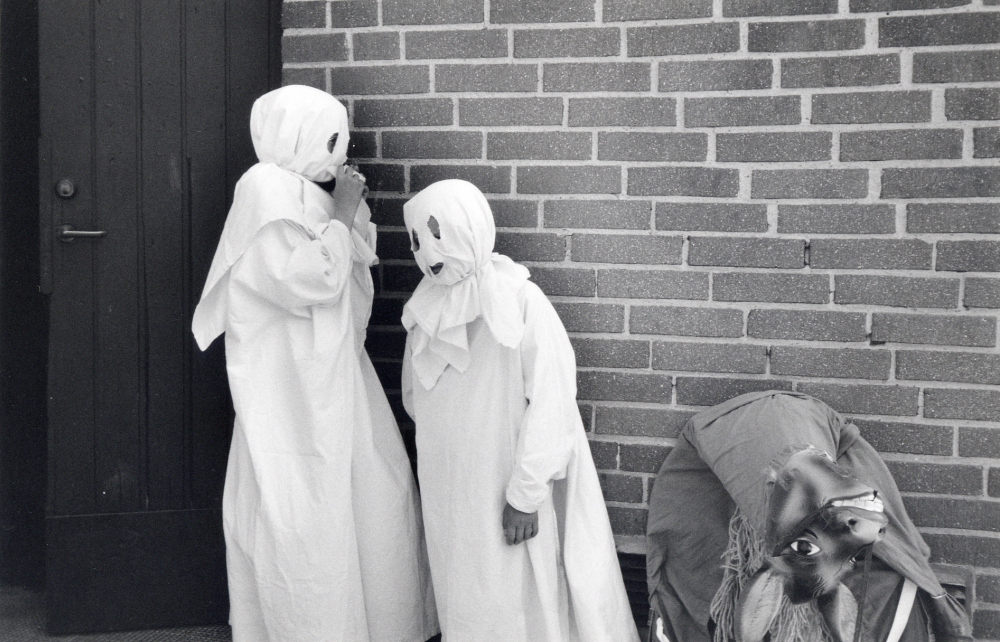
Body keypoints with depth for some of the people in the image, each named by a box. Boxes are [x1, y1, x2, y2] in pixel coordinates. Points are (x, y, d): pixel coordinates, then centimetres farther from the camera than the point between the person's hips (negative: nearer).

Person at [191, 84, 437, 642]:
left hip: (334, 377, 9)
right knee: (305, 517, -1)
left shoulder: (307, 193, 12)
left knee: (381, 495, 11)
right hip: (291, 389, -9)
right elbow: (310, 280, -22)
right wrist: (341, 215, -13)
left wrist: (354, 214, 8)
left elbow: (351, 284, 19)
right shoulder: (265, 189, -13)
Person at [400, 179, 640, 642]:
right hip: (448, 489, 6)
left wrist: (525, 495, -18)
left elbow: (551, 401, -18)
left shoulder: (522, 303, -18)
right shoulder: (427, 306, 1)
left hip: (508, 487, -5)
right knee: (465, 603, 14)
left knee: (522, 597, 3)